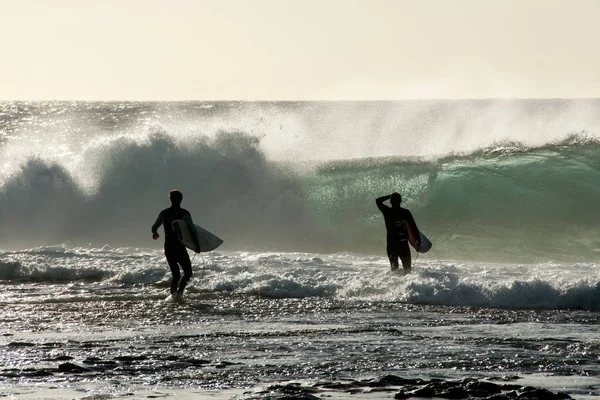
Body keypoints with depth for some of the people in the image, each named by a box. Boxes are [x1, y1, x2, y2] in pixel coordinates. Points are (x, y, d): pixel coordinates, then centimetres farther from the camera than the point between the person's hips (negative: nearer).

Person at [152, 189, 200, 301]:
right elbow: (192, 229, -17)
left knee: (176, 274, 13)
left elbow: (154, 228, 15)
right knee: (187, 272, 6)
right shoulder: (184, 213, -7)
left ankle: (173, 294, -4)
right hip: (180, 248, -4)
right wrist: (197, 244, -16)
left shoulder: (164, 213, 5)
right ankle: (180, 292, -17)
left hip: (168, 248, 4)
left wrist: (155, 234, 37)